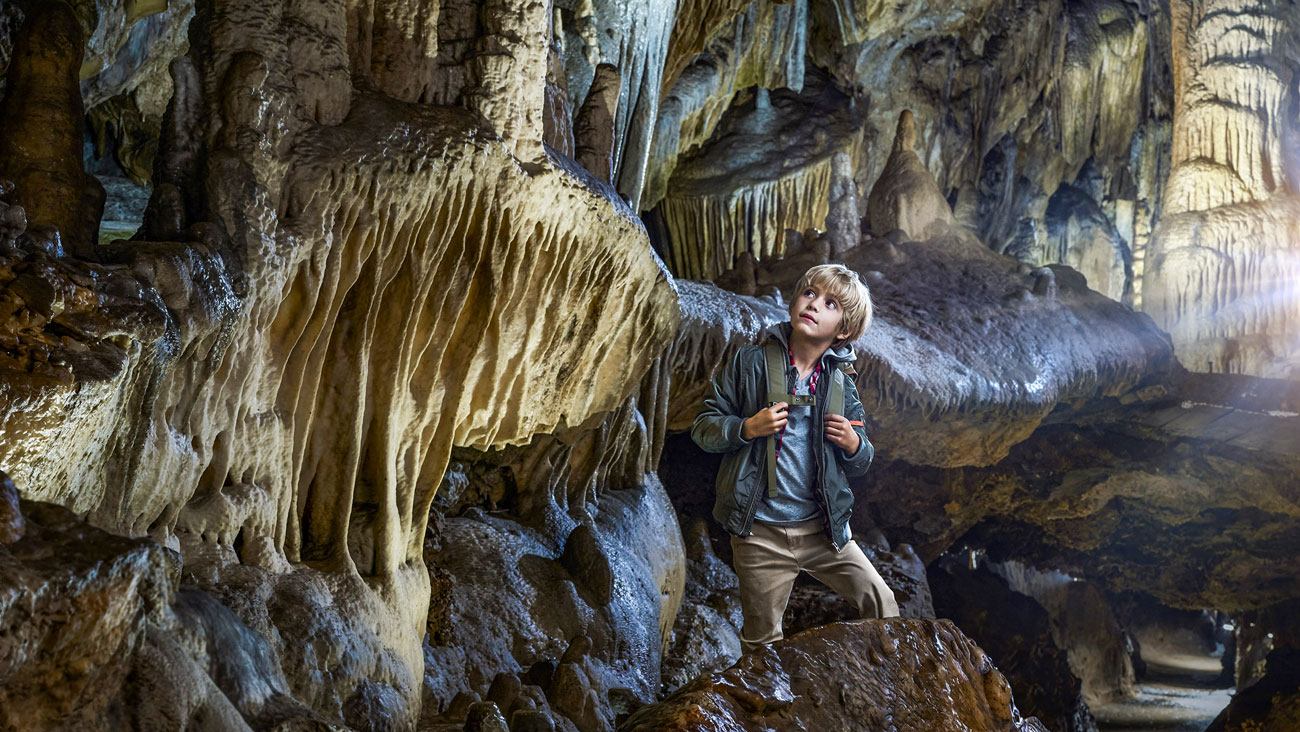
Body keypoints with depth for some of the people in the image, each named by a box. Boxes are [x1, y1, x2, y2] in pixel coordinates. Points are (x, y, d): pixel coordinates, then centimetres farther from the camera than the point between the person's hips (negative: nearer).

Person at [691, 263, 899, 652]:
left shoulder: (841, 383, 5)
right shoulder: (751, 363, -3)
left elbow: (859, 465, 14)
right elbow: (703, 427, -2)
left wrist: (854, 444, -9)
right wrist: (748, 427, -19)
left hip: (823, 529, 3)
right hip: (761, 533, -2)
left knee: (882, 603, 6)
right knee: (763, 642, 9)